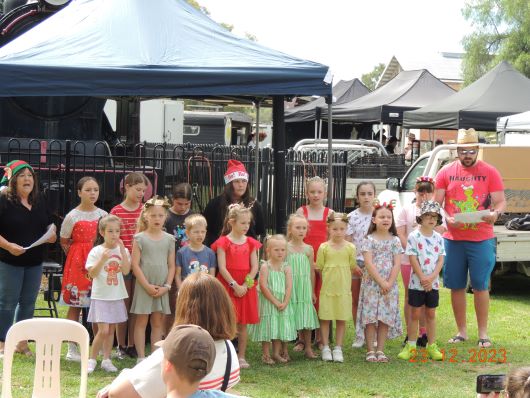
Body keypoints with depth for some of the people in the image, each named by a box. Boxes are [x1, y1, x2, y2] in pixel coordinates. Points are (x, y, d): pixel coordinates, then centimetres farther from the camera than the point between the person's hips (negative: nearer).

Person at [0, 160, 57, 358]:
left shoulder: (39, 201, 9)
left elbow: (49, 222, 20)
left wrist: (52, 232, -2)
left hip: (35, 262, 6)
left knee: (28, 303, 12)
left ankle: (22, 342, 23)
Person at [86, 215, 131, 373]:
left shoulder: (122, 251, 4)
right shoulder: (96, 251, -5)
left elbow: (126, 270, -11)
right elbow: (92, 274, -12)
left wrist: (122, 250, -15)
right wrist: (103, 259, -23)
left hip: (117, 296, 4)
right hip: (101, 296, -4)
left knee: (111, 330, 10)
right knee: (103, 330, -11)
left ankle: (106, 360, 19)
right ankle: (92, 359, 3)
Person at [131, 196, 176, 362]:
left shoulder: (169, 239, 6)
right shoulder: (140, 238, -3)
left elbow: (171, 266, 6)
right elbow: (135, 265, -7)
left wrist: (166, 286, -5)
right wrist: (147, 286, -13)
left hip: (161, 288, 3)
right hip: (143, 286, -3)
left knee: (158, 322, 8)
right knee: (141, 321, 2)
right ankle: (141, 358, 6)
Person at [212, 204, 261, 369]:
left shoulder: (250, 243, 8)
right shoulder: (223, 242, -4)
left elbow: (254, 267, 3)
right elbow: (222, 267, -10)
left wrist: (245, 285, -10)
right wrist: (235, 285, -16)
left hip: (246, 287, 4)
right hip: (227, 285, -4)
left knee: (243, 324, 7)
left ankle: (241, 357, 14)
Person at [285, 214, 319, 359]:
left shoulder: (308, 249, 4)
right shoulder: (285, 247, -2)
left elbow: (312, 271, 9)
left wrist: (312, 291, 10)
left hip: (304, 288, 2)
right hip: (290, 287, -2)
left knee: (306, 316, 3)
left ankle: (308, 348, 11)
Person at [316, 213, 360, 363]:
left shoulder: (350, 247, 0)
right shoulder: (324, 247, -2)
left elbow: (353, 267, 8)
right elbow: (319, 268, 2)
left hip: (343, 289, 1)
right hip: (327, 288, -1)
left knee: (341, 320, 6)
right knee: (325, 318, 4)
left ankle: (338, 348, 15)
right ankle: (325, 348, 14)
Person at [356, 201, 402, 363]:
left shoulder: (395, 240, 5)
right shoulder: (369, 240, -2)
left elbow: (397, 264, 0)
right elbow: (368, 264, -10)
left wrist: (389, 283, -11)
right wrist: (381, 282, -15)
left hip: (389, 285, 3)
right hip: (371, 283, -2)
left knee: (386, 318, 4)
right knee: (370, 317, -3)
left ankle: (380, 350, 12)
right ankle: (370, 351, 4)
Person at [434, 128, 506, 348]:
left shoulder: (490, 172, 2)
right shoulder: (446, 172, 5)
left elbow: (500, 201, 1)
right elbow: (436, 202, 2)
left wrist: (495, 214, -22)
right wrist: (446, 218, -17)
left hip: (482, 239, -2)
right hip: (453, 239, 2)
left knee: (481, 286, 0)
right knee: (456, 286, 7)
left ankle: (483, 333, 10)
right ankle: (461, 331, 19)